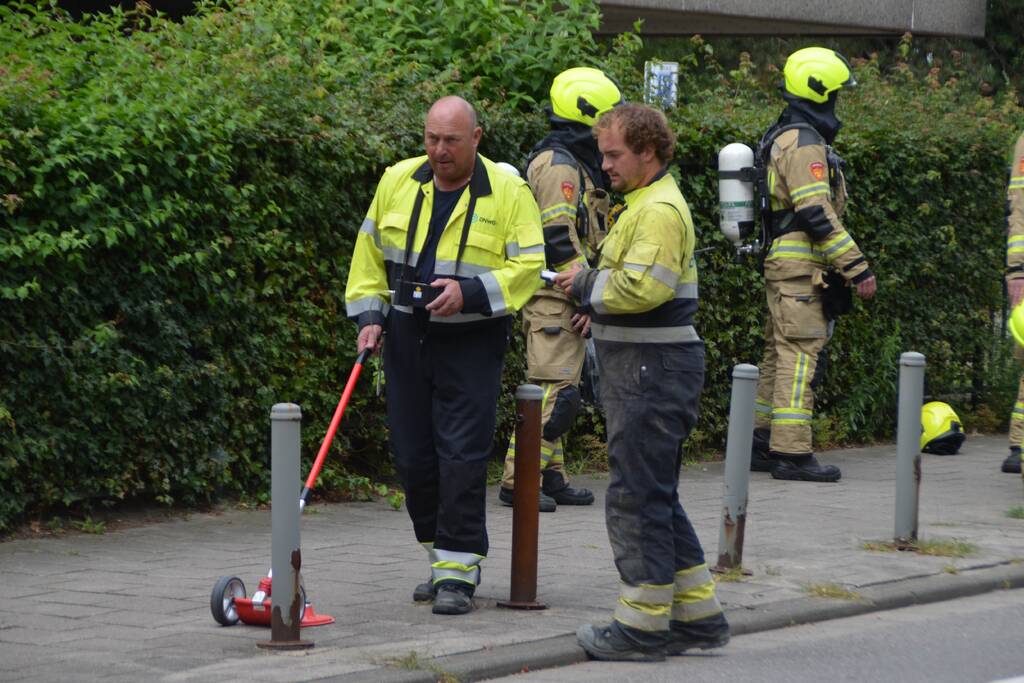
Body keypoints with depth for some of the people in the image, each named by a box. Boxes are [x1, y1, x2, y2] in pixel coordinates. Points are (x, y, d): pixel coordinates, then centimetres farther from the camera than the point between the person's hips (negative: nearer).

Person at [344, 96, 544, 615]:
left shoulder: (508, 192, -6)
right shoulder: (398, 182, 5)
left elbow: (528, 266, -10)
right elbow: (370, 253, 13)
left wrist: (469, 293, -21)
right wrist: (368, 314, 4)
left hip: (472, 343, -4)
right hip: (406, 338, 4)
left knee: (462, 455, -9)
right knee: (412, 455, 7)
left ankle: (458, 572, -2)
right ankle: (442, 556, 23)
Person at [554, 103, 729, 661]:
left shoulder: (660, 209, -16)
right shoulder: (646, 202, 19)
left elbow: (640, 286, -26)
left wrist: (585, 284, -11)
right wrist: (601, 307, 12)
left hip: (653, 369, -11)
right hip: (644, 367, 11)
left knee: (637, 496, -6)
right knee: (655, 498, 15)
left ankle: (643, 626, -1)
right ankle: (698, 617, 19)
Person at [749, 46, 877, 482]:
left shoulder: (782, 137, 18)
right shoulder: (804, 143, -15)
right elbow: (818, 215, -22)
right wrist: (859, 269, -20)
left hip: (780, 265, 10)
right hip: (802, 267, -10)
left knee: (779, 354, 14)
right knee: (801, 355, -9)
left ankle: (760, 445, 19)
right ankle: (792, 452, -9)